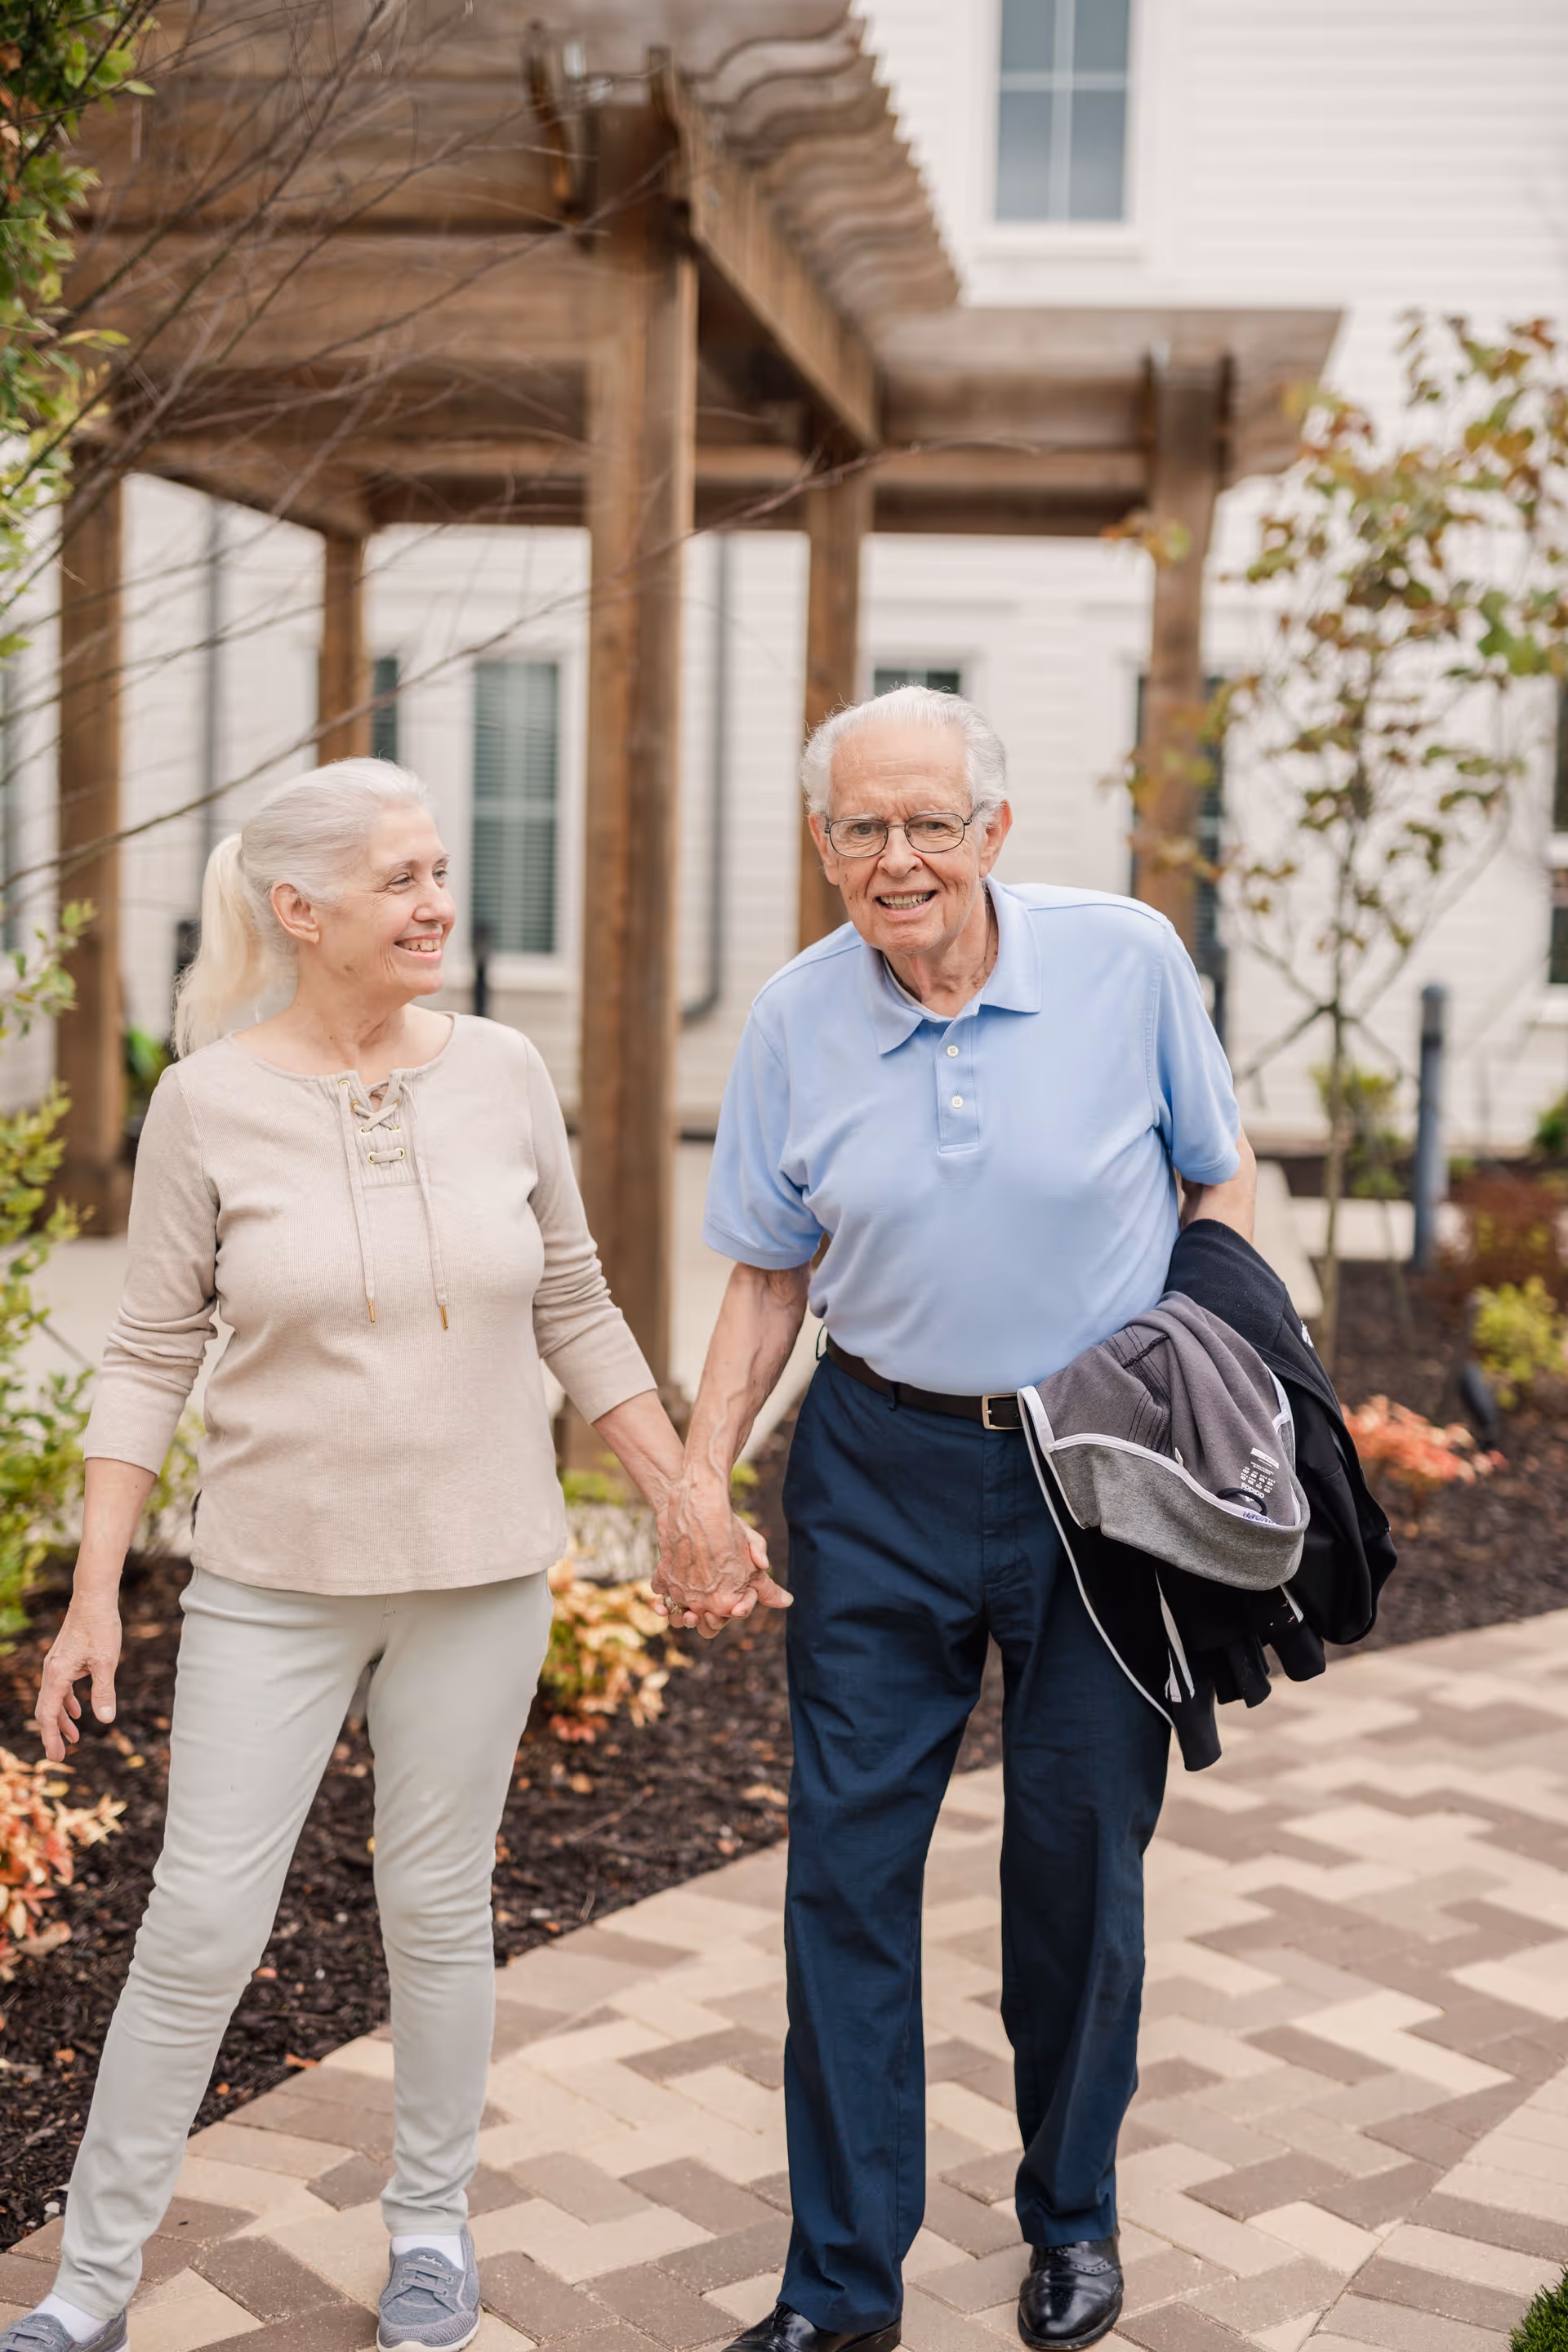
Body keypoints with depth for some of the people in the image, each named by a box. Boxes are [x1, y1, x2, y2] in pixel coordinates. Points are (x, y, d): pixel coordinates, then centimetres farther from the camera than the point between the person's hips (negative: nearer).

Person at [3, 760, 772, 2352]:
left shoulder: (500, 1074, -1)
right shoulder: (209, 1104, -7)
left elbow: (576, 1314, 8)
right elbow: (151, 1359, -2)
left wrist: (689, 1506, 7)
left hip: (479, 1571, 2)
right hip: (272, 1579, -1)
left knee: (438, 1908, 12)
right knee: (201, 1924, 1)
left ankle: (430, 2225, 32)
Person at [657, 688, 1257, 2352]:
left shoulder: (1129, 961, -8)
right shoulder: (795, 1019, -2)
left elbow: (1219, 1182, 3)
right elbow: (769, 1274, 6)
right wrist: (702, 1473, -4)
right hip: (882, 1477, 2)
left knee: (1079, 1861, 9)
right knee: (845, 1858, 2)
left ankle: (1073, 2218, 33)